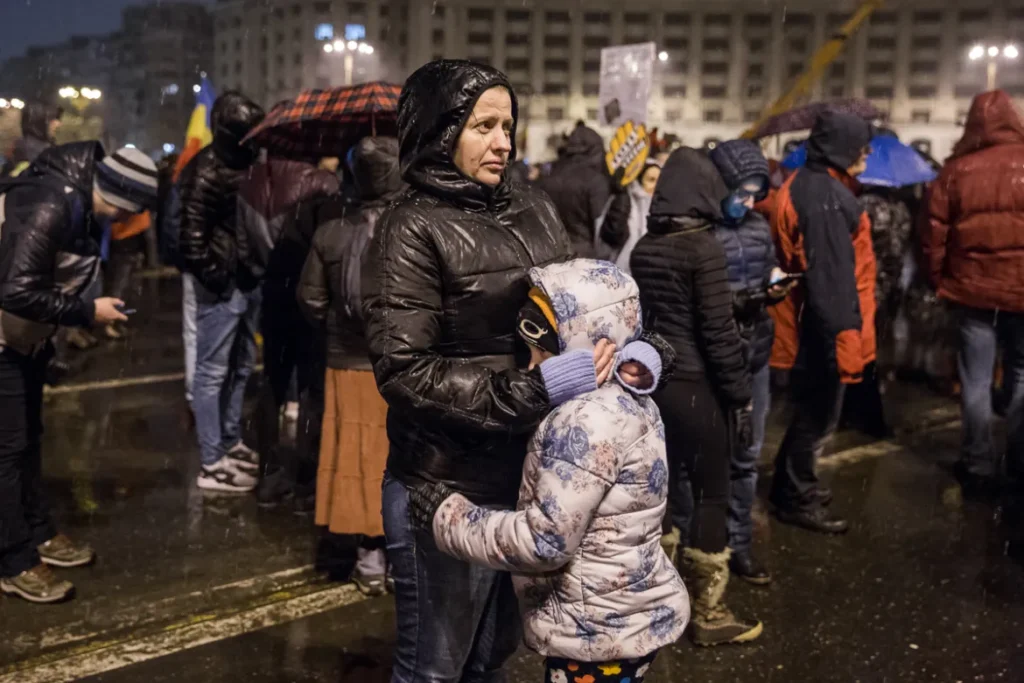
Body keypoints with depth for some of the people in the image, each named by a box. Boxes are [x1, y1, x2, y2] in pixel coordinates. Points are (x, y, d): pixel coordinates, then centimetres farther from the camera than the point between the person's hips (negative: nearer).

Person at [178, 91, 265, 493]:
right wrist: (214, 277, -14)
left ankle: (232, 444, 33)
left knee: (241, 367, 18)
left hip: (250, 280, 9)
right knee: (213, 371, -1)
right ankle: (212, 465, 6)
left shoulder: (248, 163, 9)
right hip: (223, 285, -9)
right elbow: (191, 235, -18)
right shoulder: (209, 172, -15)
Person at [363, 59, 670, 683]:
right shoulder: (414, 229, -12)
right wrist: (533, 388, -26)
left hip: (531, 473, 6)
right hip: (448, 487, -5)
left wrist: (640, 348, -9)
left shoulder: (535, 211, 7)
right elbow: (404, 372, -19)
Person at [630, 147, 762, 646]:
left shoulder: (643, 247, 5)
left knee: (667, 485, 17)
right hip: (697, 385, -7)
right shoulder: (702, 246, -15)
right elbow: (718, 330, -16)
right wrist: (740, 391, -8)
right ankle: (709, 614, 13)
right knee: (710, 494, 4)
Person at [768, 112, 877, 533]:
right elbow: (832, 277, -24)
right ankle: (796, 499, 13)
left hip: (812, 323, 10)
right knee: (818, 413, 2)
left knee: (813, 409, 21)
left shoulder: (804, 186, 13)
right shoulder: (826, 195, -19)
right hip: (827, 325, -10)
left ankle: (794, 485, 34)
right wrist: (844, 334, -24)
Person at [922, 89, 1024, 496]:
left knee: (976, 381, 8)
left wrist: (938, 282, 10)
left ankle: (979, 467, 13)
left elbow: (933, 235, -3)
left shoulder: (956, 171, -5)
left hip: (973, 290, 0)